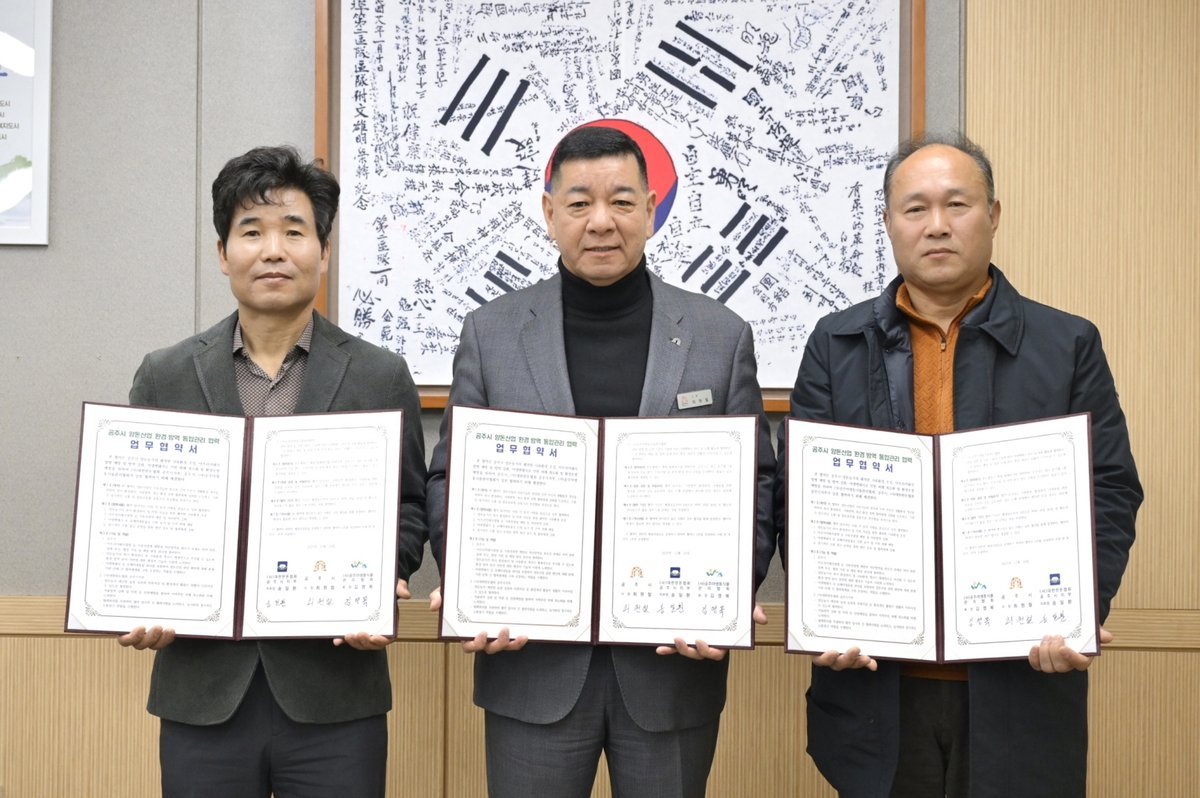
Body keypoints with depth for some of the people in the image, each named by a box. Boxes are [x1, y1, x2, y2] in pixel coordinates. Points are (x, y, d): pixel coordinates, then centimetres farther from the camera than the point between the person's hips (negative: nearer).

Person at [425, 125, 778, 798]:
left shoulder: (721, 335, 3)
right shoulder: (492, 331, 4)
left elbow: (754, 485, 4)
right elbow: (452, 477, 6)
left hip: (675, 659, 0)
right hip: (532, 659, 0)